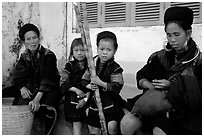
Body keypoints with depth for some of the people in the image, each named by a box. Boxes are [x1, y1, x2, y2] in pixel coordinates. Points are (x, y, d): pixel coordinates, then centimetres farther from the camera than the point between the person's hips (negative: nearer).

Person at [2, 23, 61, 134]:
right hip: (30, 87, 6)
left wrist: (37, 99, -34)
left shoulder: (48, 55, -12)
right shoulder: (24, 57, 6)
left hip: (48, 89, -5)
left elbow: (47, 79, -22)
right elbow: (18, 77, 0)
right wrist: (22, 88, -24)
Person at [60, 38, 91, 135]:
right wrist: (76, 90, -14)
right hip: (73, 99, -1)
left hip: (87, 98, 1)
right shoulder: (70, 66, 3)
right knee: (77, 123, -4)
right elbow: (63, 83, -2)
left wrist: (86, 97, -12)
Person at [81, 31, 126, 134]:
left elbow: (117, 87, -19)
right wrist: (89, 86, -15)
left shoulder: (115, 68, -12)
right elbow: (84, 80, 7)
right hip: (94, 102, 4)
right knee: (93, 129, 14)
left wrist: (101, 83, -26)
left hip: (110, 103, -4)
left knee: (112, 126, -17)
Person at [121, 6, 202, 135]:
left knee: (159, 131, -32)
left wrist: (172, 86, -16)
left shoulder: (198, 59, -1)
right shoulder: (161, 56, 9)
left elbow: (198, 94, -9)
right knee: (127, 123, -19)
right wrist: (151, 86, -10)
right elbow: (141, 77, 12)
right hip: (158, 102, 4)